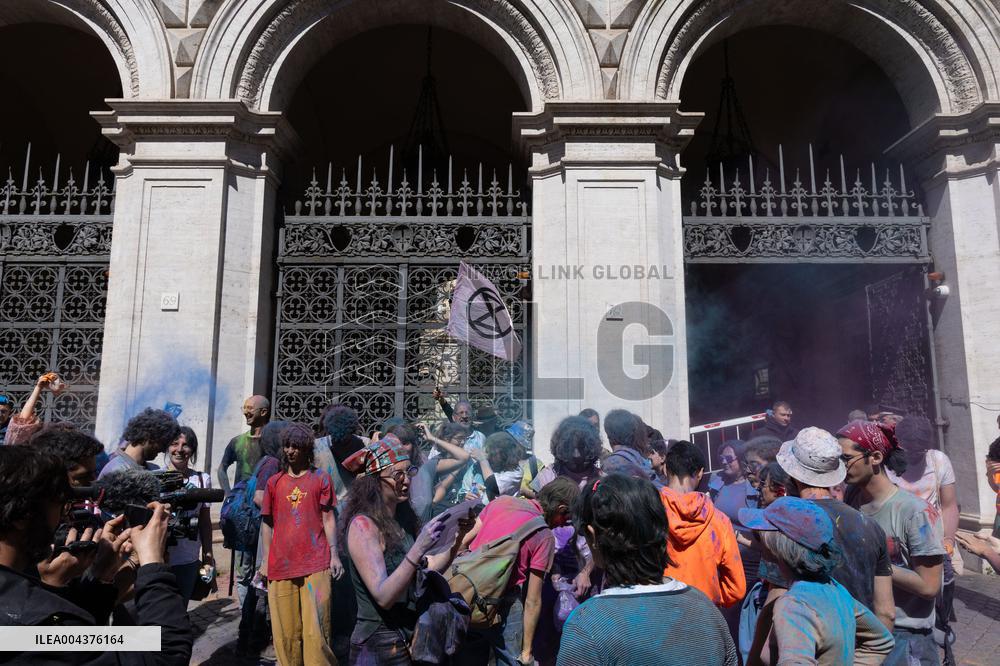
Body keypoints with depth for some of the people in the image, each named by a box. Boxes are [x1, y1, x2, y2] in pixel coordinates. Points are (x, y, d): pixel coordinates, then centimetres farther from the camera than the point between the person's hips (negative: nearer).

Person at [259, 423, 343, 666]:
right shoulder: (274, 482, 11)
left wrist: (334, 554, -4)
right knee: (286, 630, 6)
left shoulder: (321, 478, 5)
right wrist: (266, 561, 10)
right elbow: (267, 524, 14)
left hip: (316, 564, -2)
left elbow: (328, 518, 4)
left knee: (315, 627, -2)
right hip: (281, 564, 2)